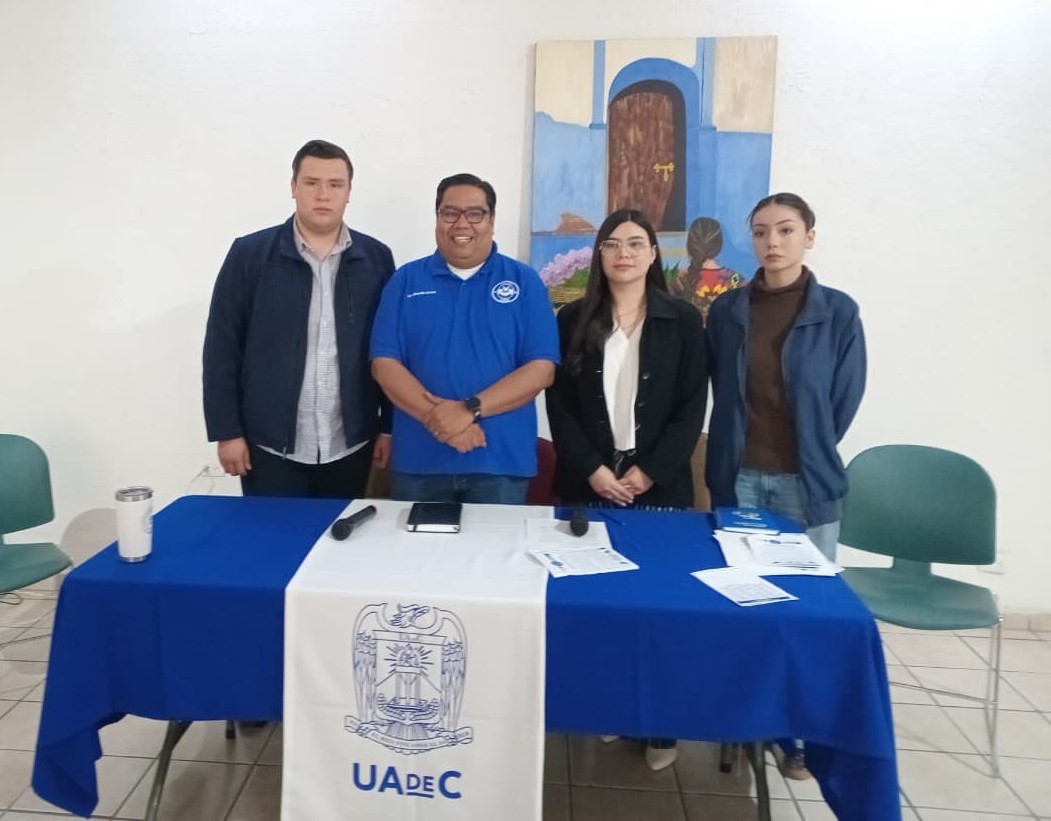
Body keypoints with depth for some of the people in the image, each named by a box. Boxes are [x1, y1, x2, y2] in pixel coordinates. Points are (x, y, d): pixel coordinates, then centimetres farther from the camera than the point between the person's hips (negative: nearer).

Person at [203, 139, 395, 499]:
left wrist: (389, 426, 3)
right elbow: (222, 347, -1)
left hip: (350, 446, 2)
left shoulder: (376, 258, 3)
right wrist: (227, 431, -4)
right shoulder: (249, 254, -2)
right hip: (270, 445, -1)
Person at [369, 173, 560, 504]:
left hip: (501, 462, -1)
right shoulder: (406, 280, 6)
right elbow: (384, 363, -1)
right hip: (418, 460, 1)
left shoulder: (525, 281, 3)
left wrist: (470, 410, -16)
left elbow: (541, 368, -5)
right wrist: (436, 417, -16)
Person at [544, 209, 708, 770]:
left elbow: (692, 410, -1)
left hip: (659, 484, -1)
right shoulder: (574, 319, 5)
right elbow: (559, 405, 0)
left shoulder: (684, 321, 3)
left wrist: (648, 472, -11)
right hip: (587, 483, 1)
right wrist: (593, 470, -10)